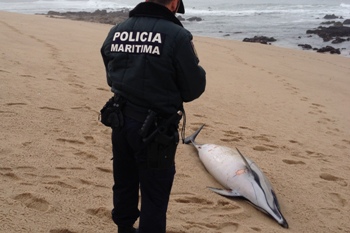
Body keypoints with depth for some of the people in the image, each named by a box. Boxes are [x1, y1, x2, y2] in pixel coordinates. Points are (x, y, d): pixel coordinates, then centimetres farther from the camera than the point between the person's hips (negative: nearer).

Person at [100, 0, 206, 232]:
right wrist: (197, 70, 8)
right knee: (154, 195, 9)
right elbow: (194, 89, -11)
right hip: (156, 130, -6)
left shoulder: (116, 32, 1)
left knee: (124, 185, 23)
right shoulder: (177, 36, -18)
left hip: (120, 122, 6)